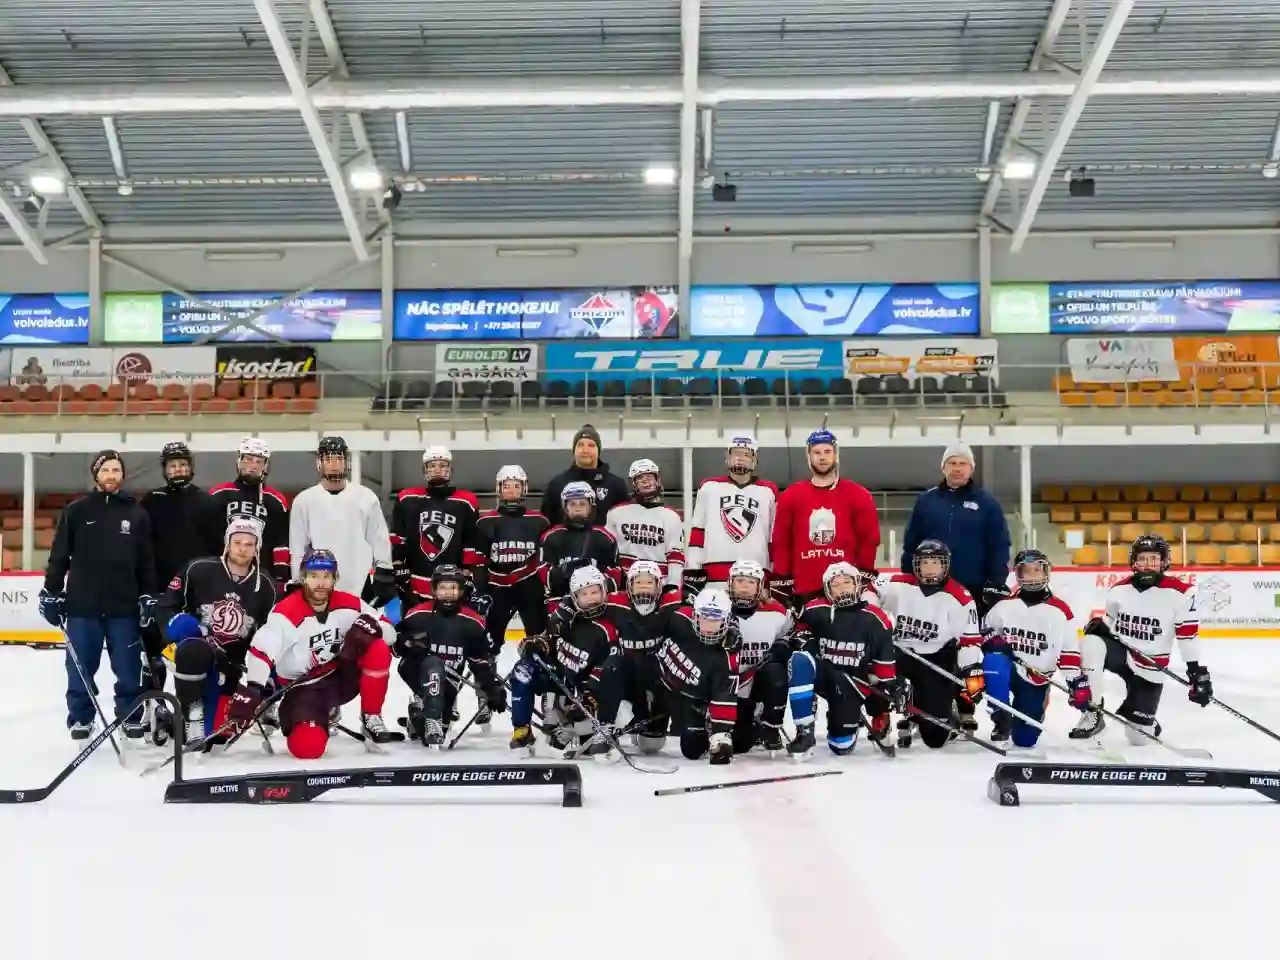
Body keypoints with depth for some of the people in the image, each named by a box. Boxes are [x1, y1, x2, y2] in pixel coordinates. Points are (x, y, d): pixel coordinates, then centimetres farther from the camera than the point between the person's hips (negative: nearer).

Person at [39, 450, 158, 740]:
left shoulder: (137, 514, 6)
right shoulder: (76, 511, 2)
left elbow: (147, 561, 7)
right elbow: (59, 556, 4)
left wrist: (148, 596, 2)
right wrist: (51, 593, 0)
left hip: (124, 606, 1)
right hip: (81, 604, 0)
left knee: (128, 667, 5)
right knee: (80, 668, 5)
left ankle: (132, 716, 17)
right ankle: (80, 718, 18)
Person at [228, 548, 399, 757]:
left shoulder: (349, 604, -6)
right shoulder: (286, 613, -20)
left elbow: (389, 632, -2)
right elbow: (260, 652, -30)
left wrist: (369, 627, -26)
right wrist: (248, 692, -43)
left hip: (342, 674, 3)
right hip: (303, 687, -3)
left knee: (378, 650, -25)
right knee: (307, 746, -27)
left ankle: (371, 720, -5)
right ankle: (325, 712, 13)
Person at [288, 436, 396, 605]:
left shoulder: (366, 498, 3)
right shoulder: (304, 501, 3)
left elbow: (380, 543, 6)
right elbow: (297, 550, 6)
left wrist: (384, 579, 1)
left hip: (360, 590, 0)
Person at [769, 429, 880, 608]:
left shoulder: (858, 496, 5)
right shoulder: (791, 496, 8)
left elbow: (869, 539, 5)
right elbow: (780, 542, 8)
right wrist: (780, 583, 2)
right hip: (804, 589, 1)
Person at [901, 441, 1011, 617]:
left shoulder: (986, 503, 1)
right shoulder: (925, 500, 6)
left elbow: (999, 546, -1)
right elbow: (910, 544, 8)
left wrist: (997, 583, -9)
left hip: (974, 590, -1)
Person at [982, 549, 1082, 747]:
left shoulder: (1059, 611, -5)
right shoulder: (1004, 606, -2)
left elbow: (1070, 651, -4)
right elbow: (985, 632, 10)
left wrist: (1077, 683, -12)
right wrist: (991, 640, -13)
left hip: (1035, 681, 1)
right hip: (1007, 670, 0)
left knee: (1025, 740, -2)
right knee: (994, 660, -38)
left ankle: (1019, 719, 35)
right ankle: (1002, 719, -25)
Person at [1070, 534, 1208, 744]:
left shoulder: (1180, 592, -14)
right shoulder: (1120, 589, -3)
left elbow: (1188, 634, -11)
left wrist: (1197, 672, -13)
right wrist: (1099, 626, -10)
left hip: (1149, 667, -2)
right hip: (1121, 650, 2)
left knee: (1139, 736, -3)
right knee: (1091, 643, -34)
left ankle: (1144, 720, 39)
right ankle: (1093, 714, -19)